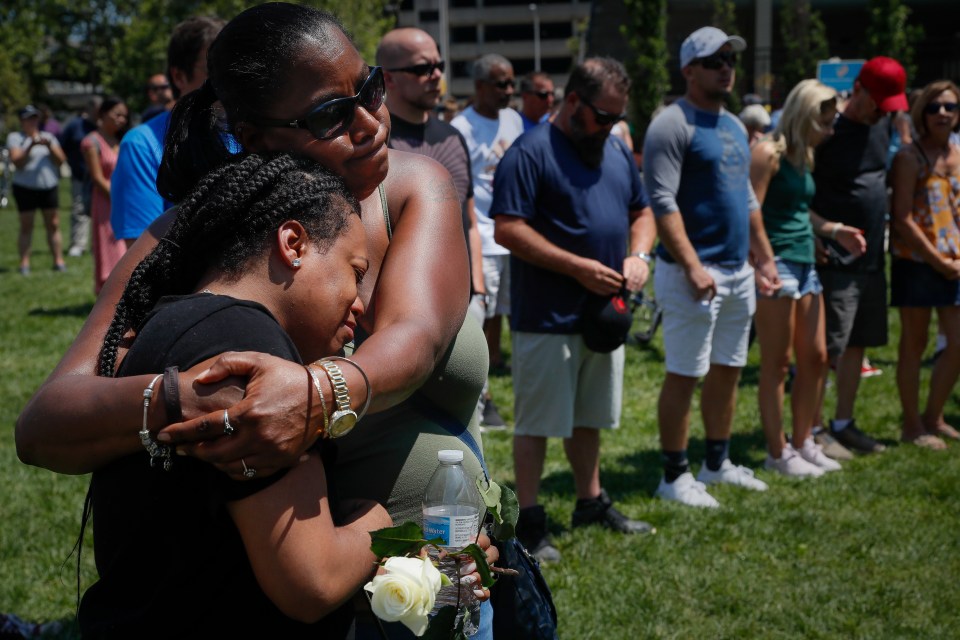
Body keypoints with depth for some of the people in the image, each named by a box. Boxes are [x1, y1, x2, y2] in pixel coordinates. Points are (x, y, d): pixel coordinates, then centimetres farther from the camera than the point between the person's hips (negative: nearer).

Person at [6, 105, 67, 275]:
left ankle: (58, 261, 5)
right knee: (26, 227, 0)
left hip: (49, 187, 3)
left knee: (53, 225, 2)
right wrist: (31, 146, -23)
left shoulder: (48, 136, 12)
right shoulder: (15, 137, 3)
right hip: (25, 188, -3)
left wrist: (49, 146, -13)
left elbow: (61, 160, 4)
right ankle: (24, 263, 2)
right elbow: (17, 161, -10)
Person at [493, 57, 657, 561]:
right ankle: (529, 522, 8)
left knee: (588, 418, 20)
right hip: (548, 318, -8)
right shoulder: (530, 153, -13)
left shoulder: (617, 152, 12)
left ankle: (591, 502, 33)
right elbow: (507, 230, -20)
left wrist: (638, 256, -1)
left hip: (603, 313, 8)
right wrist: (578, 267, -21)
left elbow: (642, 212, 21)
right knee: (537, 422, 0)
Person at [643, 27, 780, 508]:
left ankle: (717, 464, 26)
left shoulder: (734, 126, 17)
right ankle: (675, 477, 4)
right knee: (684, 375, -3)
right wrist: (692, 266, -24)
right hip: (695, 273, -9)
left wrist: (764, 257, 20)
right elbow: (663, 202, -19)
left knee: (728, 370, 14)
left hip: (739, 270, 9)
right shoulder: (673, 125, -11)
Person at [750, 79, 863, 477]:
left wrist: (833, 230, 11)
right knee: (777, 364, -2)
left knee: (815, 358, 11)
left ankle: (803, 443, 24)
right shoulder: (768, 153, -11)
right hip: (777, 265, -9)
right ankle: (778, 453, 7)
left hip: (804, 264, 9)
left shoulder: (802, 157, 15)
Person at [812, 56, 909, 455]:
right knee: (827, 348, -5)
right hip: (836, 260, -8)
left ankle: (844, 423, 24)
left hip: (872, 257, 8)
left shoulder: (882, 126, 10)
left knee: (857, 344, 13)